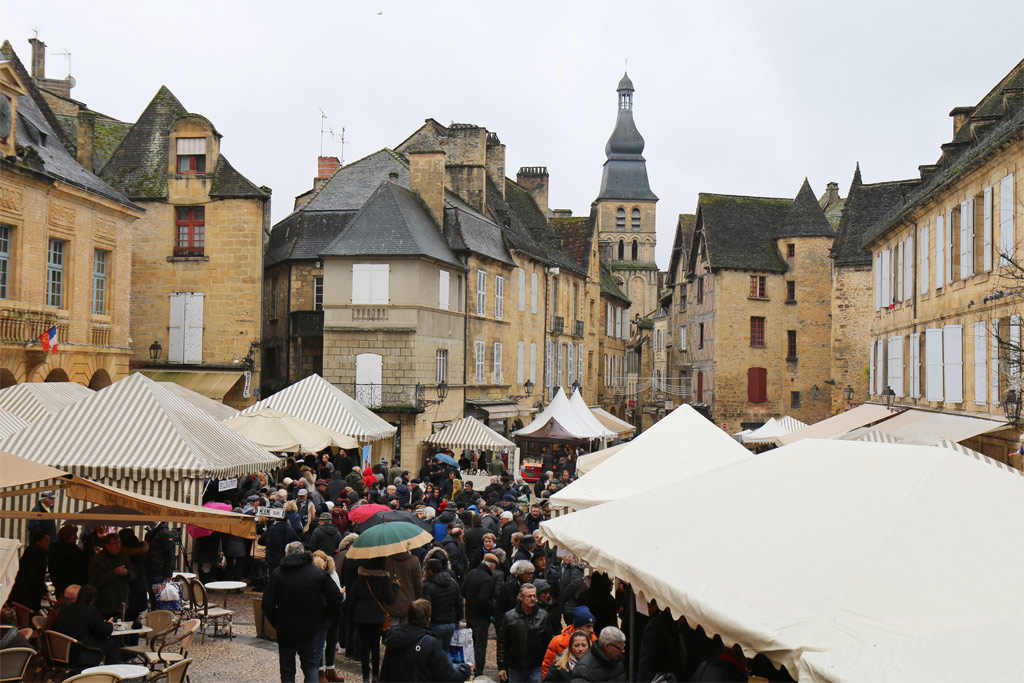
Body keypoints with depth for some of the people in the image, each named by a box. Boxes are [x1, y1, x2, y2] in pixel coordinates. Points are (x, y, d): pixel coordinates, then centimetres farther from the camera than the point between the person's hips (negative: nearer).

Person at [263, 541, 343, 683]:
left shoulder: (277, 573, -5)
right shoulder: (319, 573, -2)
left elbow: (267, 605, -9)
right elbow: (336, 599, -3)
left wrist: (277, 623, 4)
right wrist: (319, 617, 6)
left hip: (285, 632, -1)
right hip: (310, 631, 1)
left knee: (287, 672, 11)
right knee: (310, 667, 13)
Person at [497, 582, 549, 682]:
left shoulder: (544, 616, 0)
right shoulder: (509, 616, 0)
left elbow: (550, 643, 3)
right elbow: (502, 643, 4)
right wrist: (501, 667, 1)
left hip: (536, 668, -1)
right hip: (515, 668, 1)